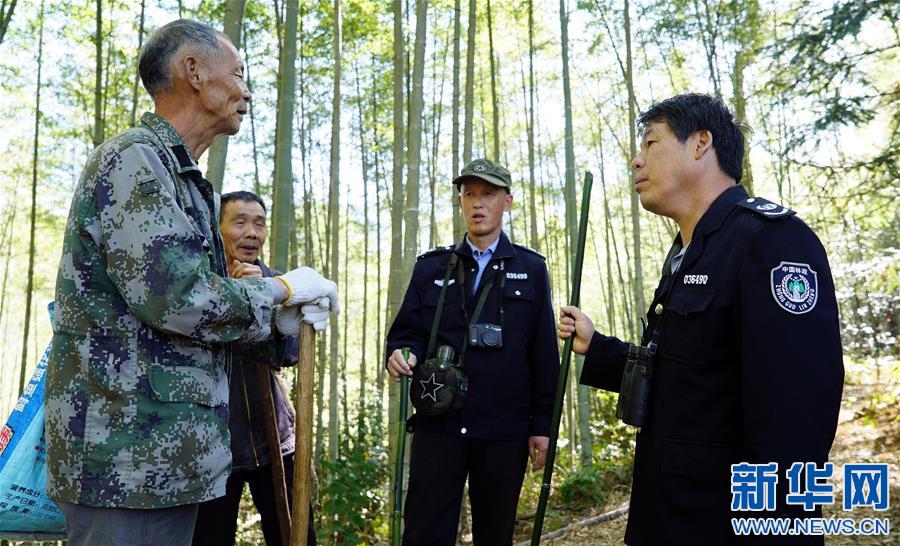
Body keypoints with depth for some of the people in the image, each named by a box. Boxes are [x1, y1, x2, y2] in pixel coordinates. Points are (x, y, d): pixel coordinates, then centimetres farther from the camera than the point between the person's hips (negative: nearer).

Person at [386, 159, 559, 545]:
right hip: (439, 424, 1)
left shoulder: (531, 269, 7)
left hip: (505, 430, 0)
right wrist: (401, 354, -16)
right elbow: (406, 332, 8)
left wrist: (543, 424, 0)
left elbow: (544, 352, 4)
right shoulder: (431, 267, 10)